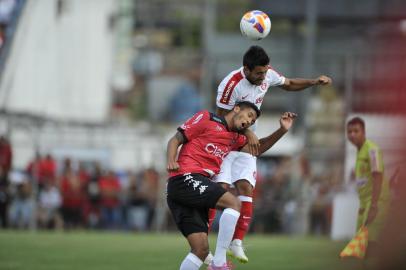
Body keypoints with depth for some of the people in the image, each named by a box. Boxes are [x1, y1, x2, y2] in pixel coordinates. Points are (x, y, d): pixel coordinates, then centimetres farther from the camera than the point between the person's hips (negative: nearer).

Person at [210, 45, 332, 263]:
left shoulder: (267, 75, -6)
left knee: (246, 188, -5)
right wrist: (247, 132, -27)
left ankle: (237, 242, 0)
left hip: (247, 144, 6)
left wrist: (314, 82, 0)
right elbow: (222, 118, -19)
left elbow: (289, 84, 14)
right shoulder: (231, 84, -26)